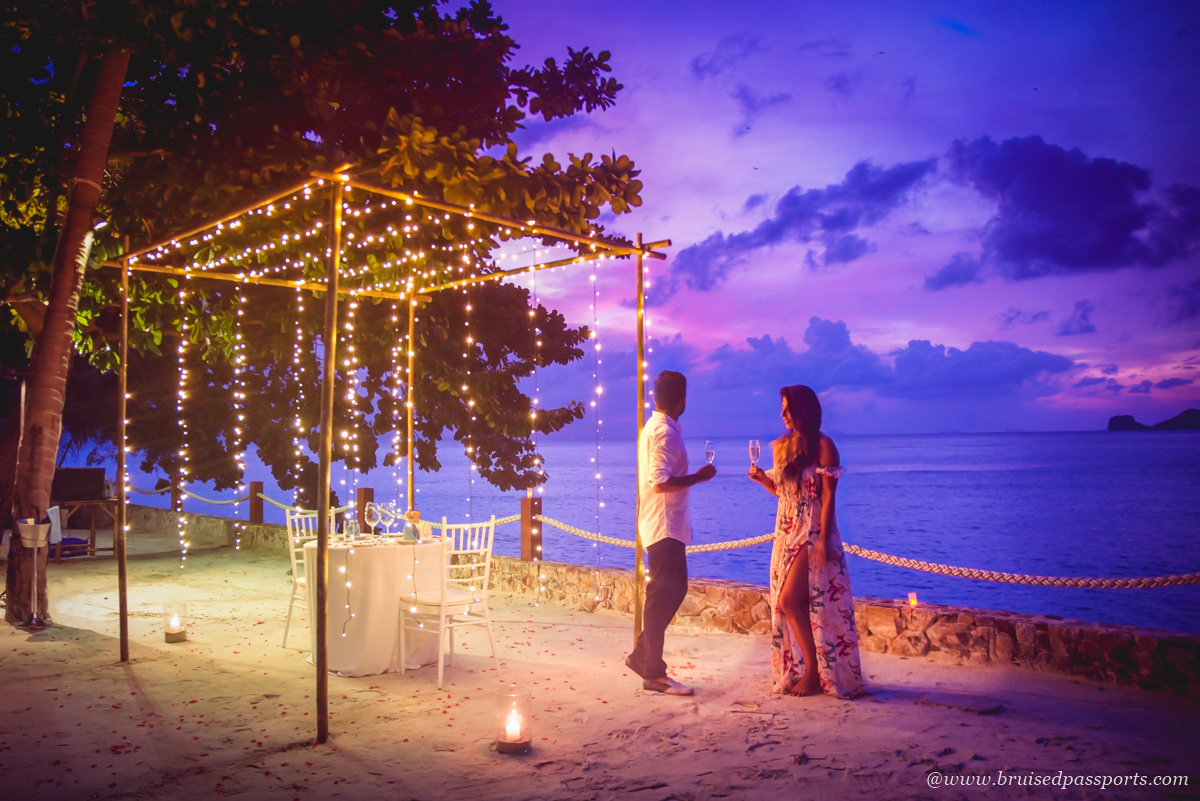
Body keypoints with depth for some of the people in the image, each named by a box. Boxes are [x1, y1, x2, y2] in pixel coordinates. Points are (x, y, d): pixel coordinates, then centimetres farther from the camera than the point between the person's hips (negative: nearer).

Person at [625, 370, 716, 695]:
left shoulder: (654, 427, 14)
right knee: (663, 596, -4)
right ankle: (654, 673, 4)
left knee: (673, 590, 15)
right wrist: (698, 477, -16)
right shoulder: (665, 431, -18)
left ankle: (642, 655, 22)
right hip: (665, 526, -10)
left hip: (665, 525, 10)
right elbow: (660, 483, -25)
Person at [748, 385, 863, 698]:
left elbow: (828, 496, -12)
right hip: (786, 533, 7)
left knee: (790, 601, -11)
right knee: (789, 604, 7)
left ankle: (814, 673, 2)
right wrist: (762, 479, -1)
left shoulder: (822, 445, -9)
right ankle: (799, 671, 17)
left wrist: (823, 539, -17)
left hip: (812, 534, -7)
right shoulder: (781, 446, 11)